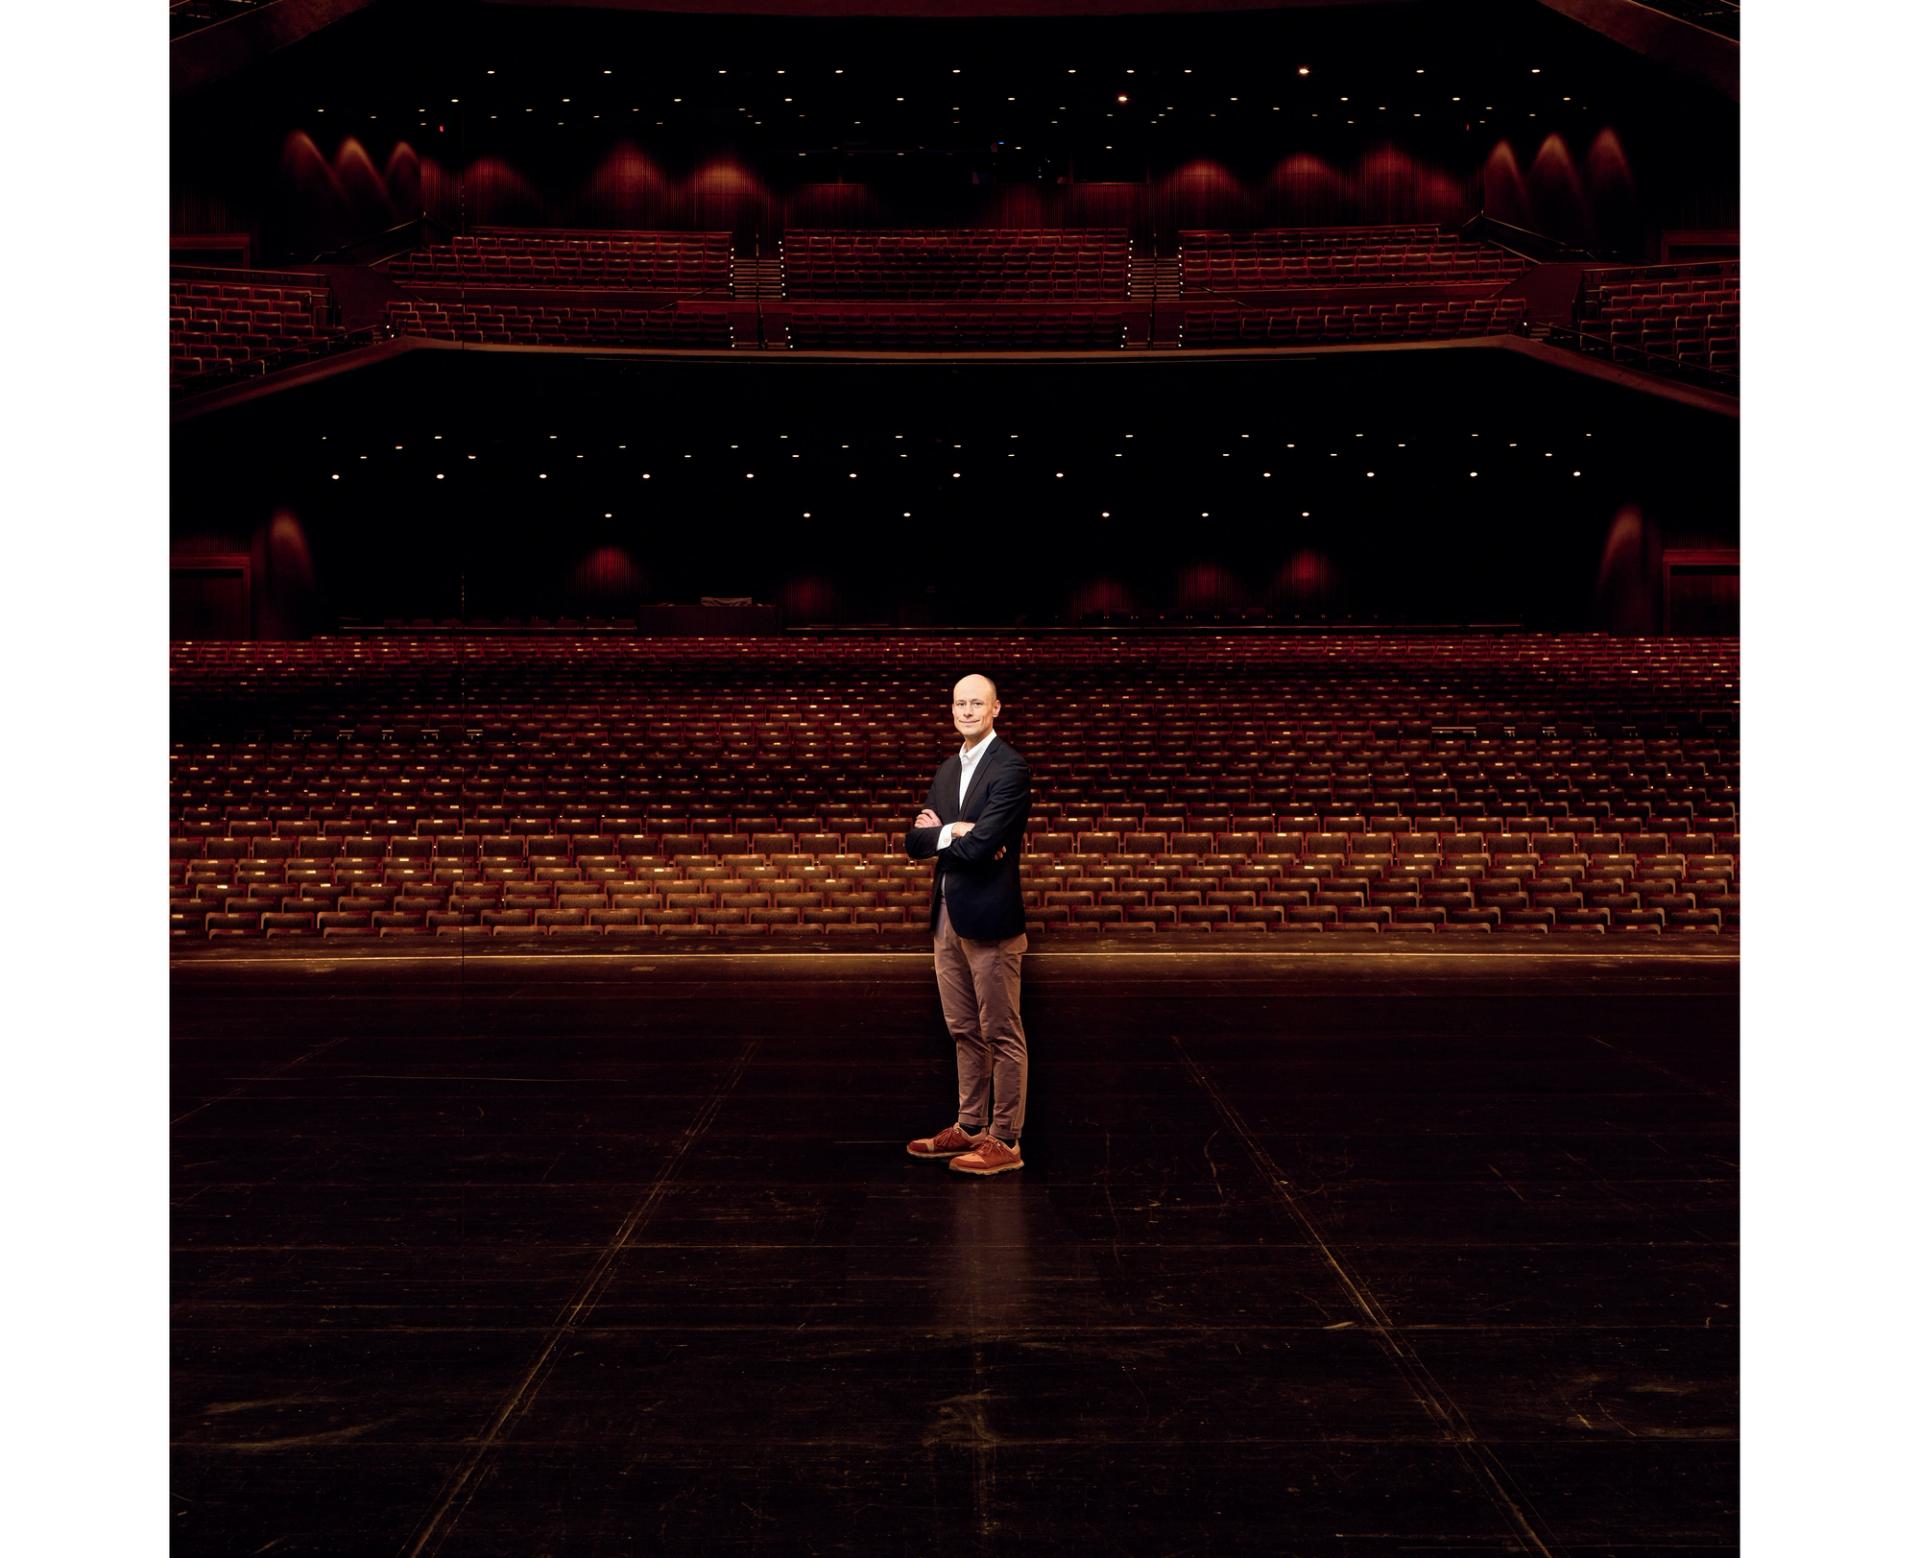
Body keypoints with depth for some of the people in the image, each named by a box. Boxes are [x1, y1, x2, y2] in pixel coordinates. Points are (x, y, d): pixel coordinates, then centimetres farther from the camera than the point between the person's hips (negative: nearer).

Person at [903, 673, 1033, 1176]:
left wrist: (938, 833, -3)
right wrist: (953, 832, -11)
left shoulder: (1009, 769, -12)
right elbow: (916, 842, 8)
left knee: (1002, 1035, 1)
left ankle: (1005, 1141, 8)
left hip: (989, 920, -8)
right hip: (947, 919, 8)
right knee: (964, 1033, 17)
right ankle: (970, 1127, 28)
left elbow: (980, 845, -21)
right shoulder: (947, 770, 14)